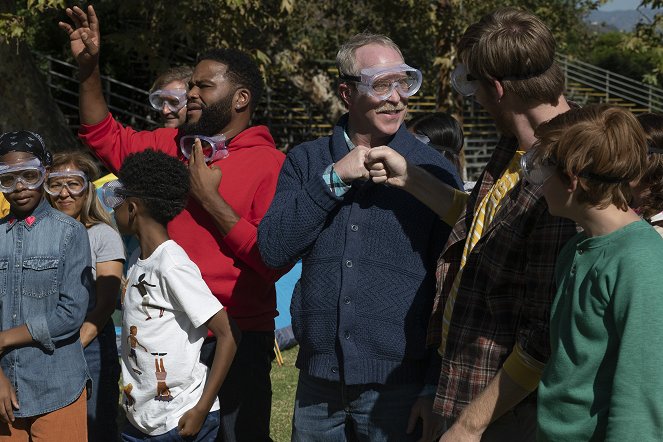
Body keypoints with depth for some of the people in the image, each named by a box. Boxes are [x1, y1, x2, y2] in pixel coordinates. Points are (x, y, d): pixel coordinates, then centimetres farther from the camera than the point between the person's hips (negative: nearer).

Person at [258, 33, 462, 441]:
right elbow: (274, 250, -5)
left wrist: (435, 387, -5)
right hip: (317, 383, 3)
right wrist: (334, 178, -13)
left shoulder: (434, 172, -3)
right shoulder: (308, 161, 5)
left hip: (399, 389, -2)